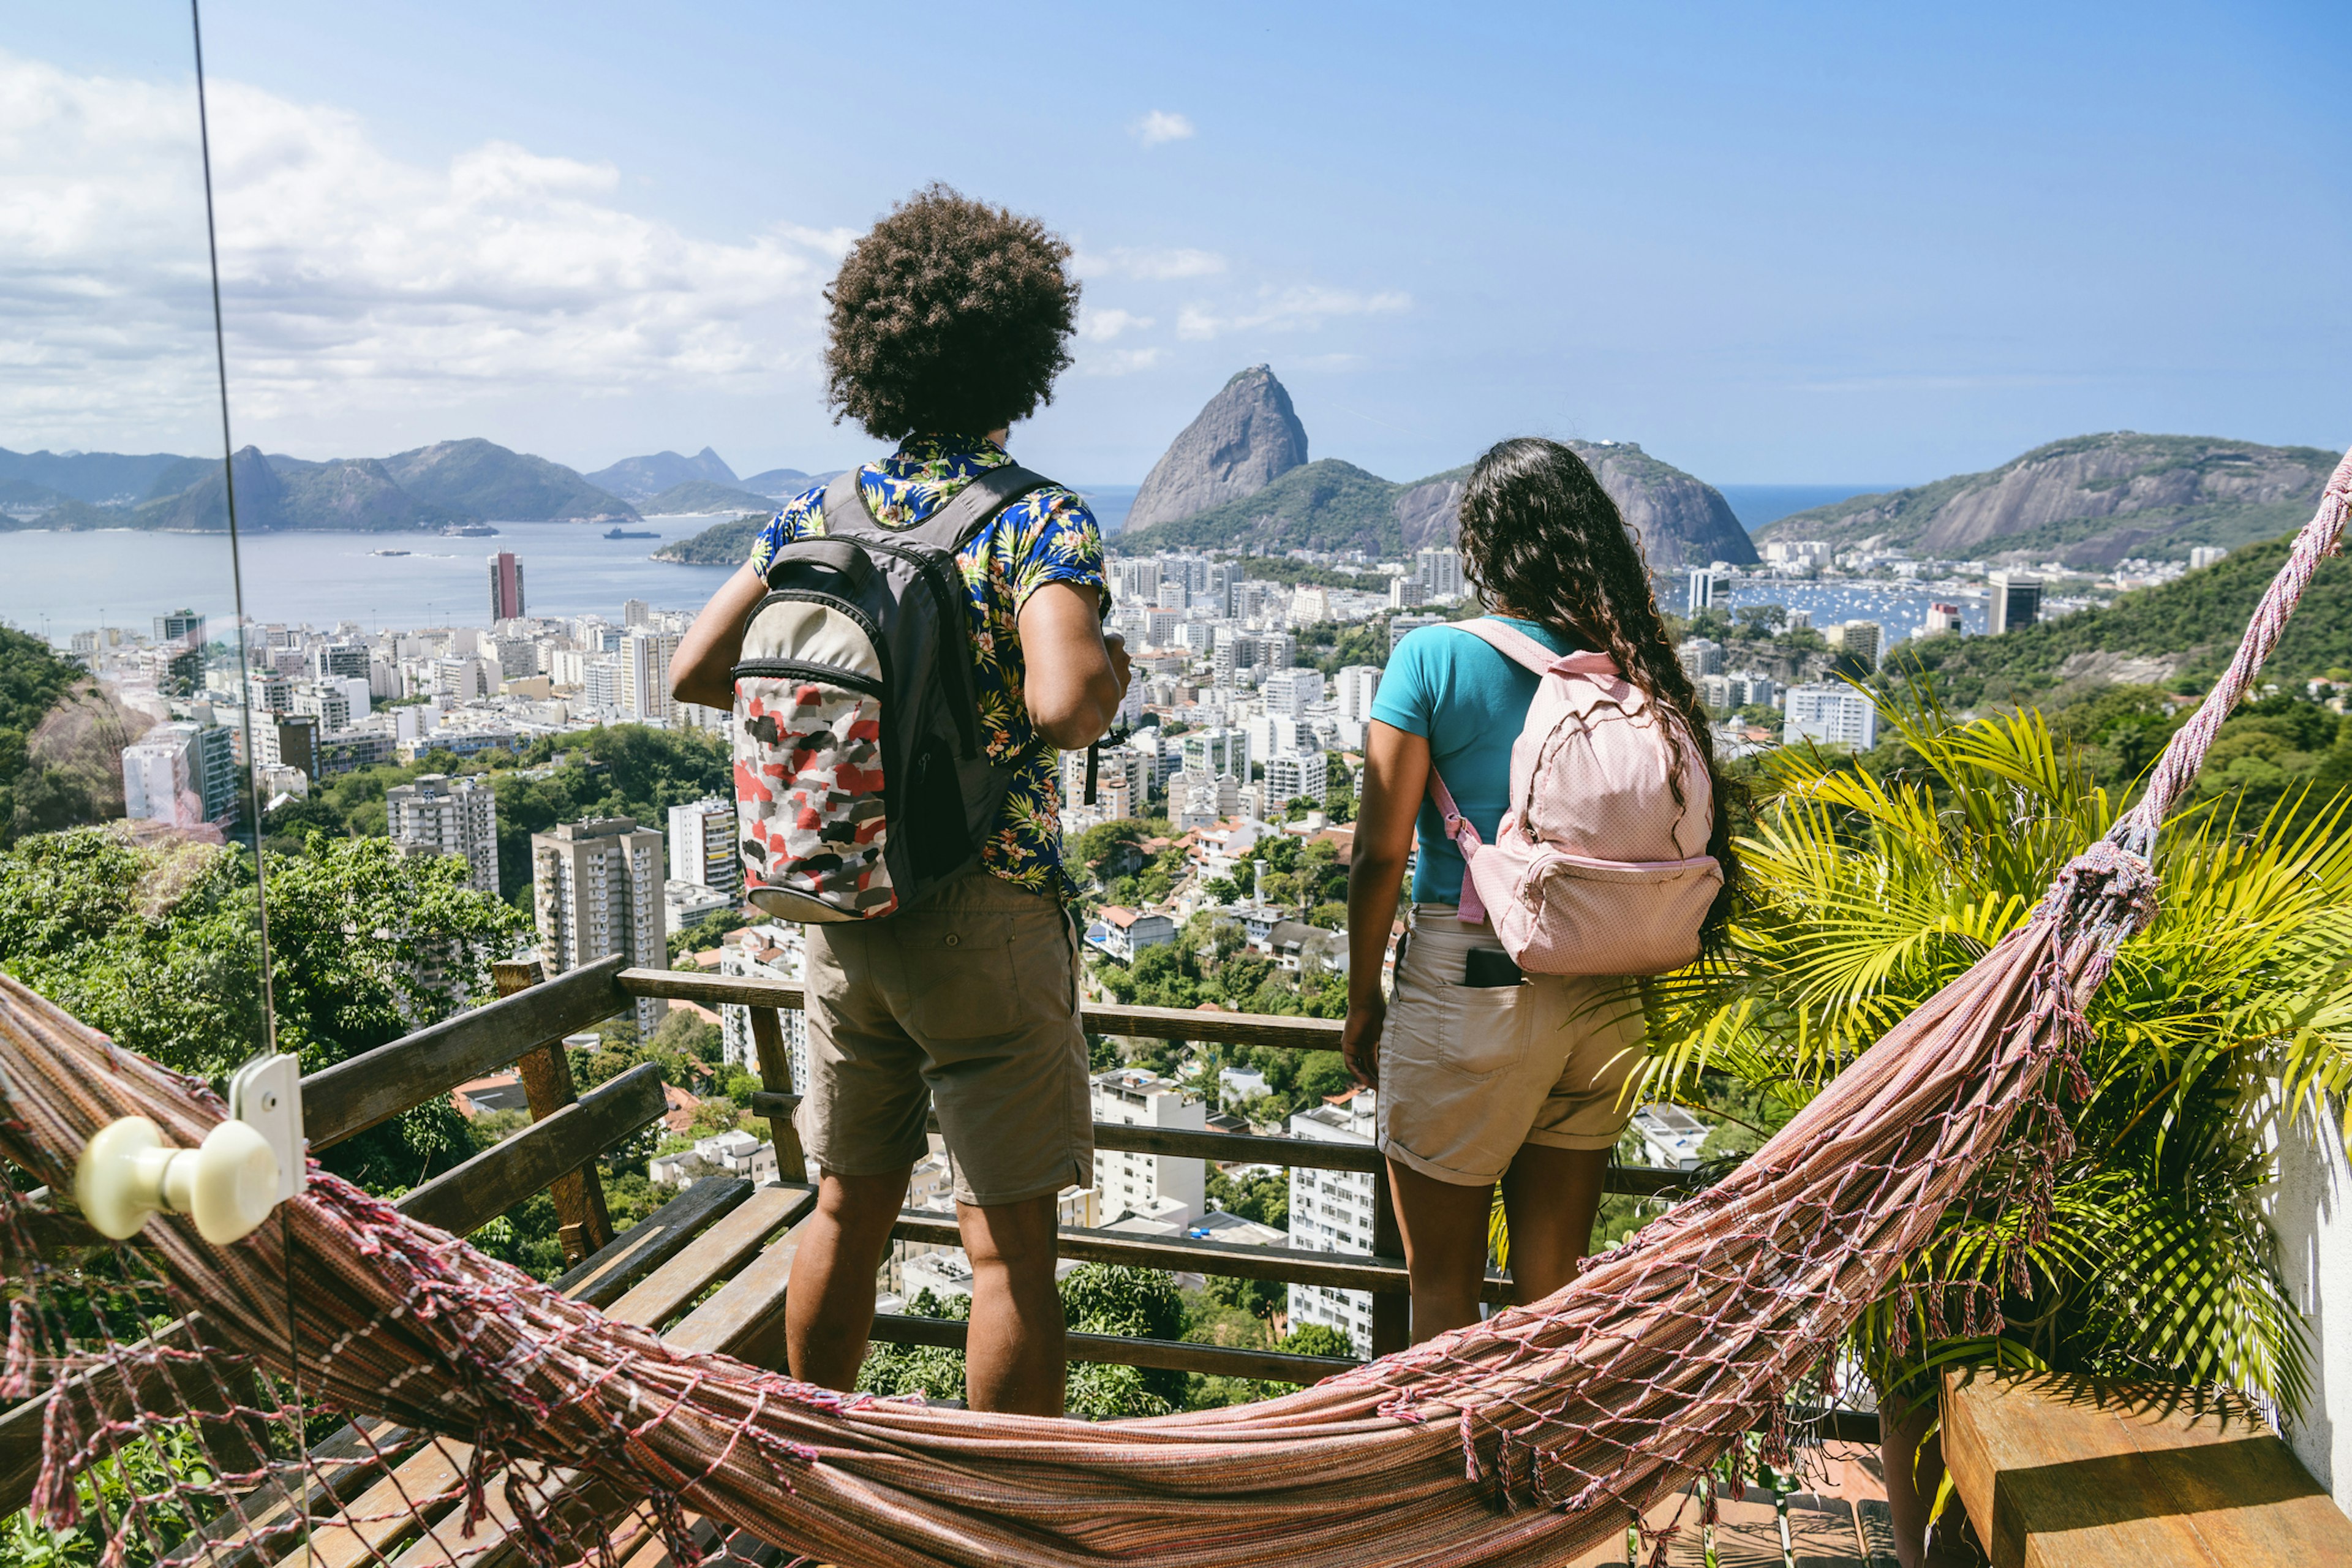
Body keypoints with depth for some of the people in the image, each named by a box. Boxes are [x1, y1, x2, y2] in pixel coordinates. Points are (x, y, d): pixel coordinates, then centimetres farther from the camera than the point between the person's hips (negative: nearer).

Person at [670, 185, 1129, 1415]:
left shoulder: (815, 517, 3)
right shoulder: (1040, 521, -13)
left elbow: (695, 673, 3)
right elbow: (1062, 709, -29)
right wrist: (1109, 671, -7)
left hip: (844, 912, 6)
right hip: (988, 921, -6)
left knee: (848, 1208, 21)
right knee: (1008, 1246, 6)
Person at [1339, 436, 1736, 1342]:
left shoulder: (1433, 659, -11)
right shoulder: (1633, 666, 0)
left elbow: (1381, 851, -11)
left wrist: (1363, 1003, 0)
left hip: (1465, 988, -4)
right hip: (1604, 997, 5)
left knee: (1442, 1284, 12)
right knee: (1555, 1277, 19)